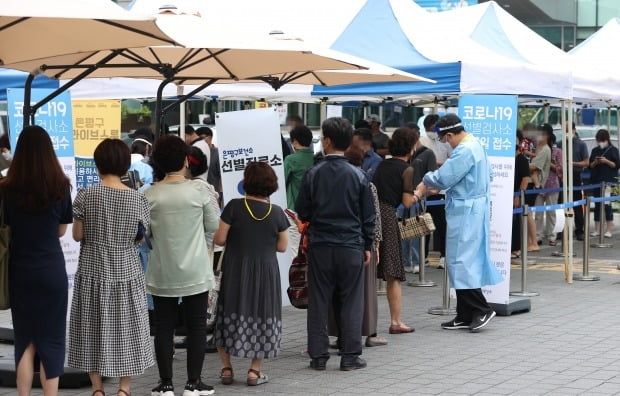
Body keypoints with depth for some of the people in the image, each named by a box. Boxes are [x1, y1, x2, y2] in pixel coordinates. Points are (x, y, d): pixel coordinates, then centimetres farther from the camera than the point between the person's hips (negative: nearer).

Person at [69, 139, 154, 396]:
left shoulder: (85, 196, -9)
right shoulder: (138, 199, -6)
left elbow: (77, 235, -5)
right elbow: (140, 238, 1)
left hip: (93, 271, 0)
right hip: (126, 271, 1)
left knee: (93, 328, 11)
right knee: (126, 329, 11)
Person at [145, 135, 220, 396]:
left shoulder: (150, 195, -5)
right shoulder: (198, 190, -9)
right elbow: (213, 225, -1)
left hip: (162, 274, 1)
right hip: (194, 272, -1)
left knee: (164, 327, 8)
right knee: (196, 326, 9)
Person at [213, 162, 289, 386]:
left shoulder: (234, 207, -11)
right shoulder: (277, 213, -5)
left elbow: (219, 239, -9)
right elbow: (282, 247, 2)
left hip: (235, 271, -1)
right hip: (266, 271, 1)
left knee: (230, 316, 12)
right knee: (262, 316, 10)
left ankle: (227, 368, 12)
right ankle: (254, 371, 9)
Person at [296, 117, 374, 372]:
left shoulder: (313, 174, -5)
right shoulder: (358, 176, -4)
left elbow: (302, 212, 2)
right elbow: (368, 216, 1)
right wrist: (368, 245, 12)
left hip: (320, 246, 0)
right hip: (351, 246, 0)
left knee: (318, 302, 7)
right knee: (351, 302, 6)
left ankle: (318, 356, 10)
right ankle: (350, 357, 6)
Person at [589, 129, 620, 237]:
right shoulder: (595, 150, 12)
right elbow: (590, 166, 13)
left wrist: (606, 161, -16)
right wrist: (595, 162, -7)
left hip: (609, 181, -4)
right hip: (596, 181, 4)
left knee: (607, 204, -5)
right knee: (597, 204, 6)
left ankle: (609, 229, -1)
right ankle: (597, 229, 10)